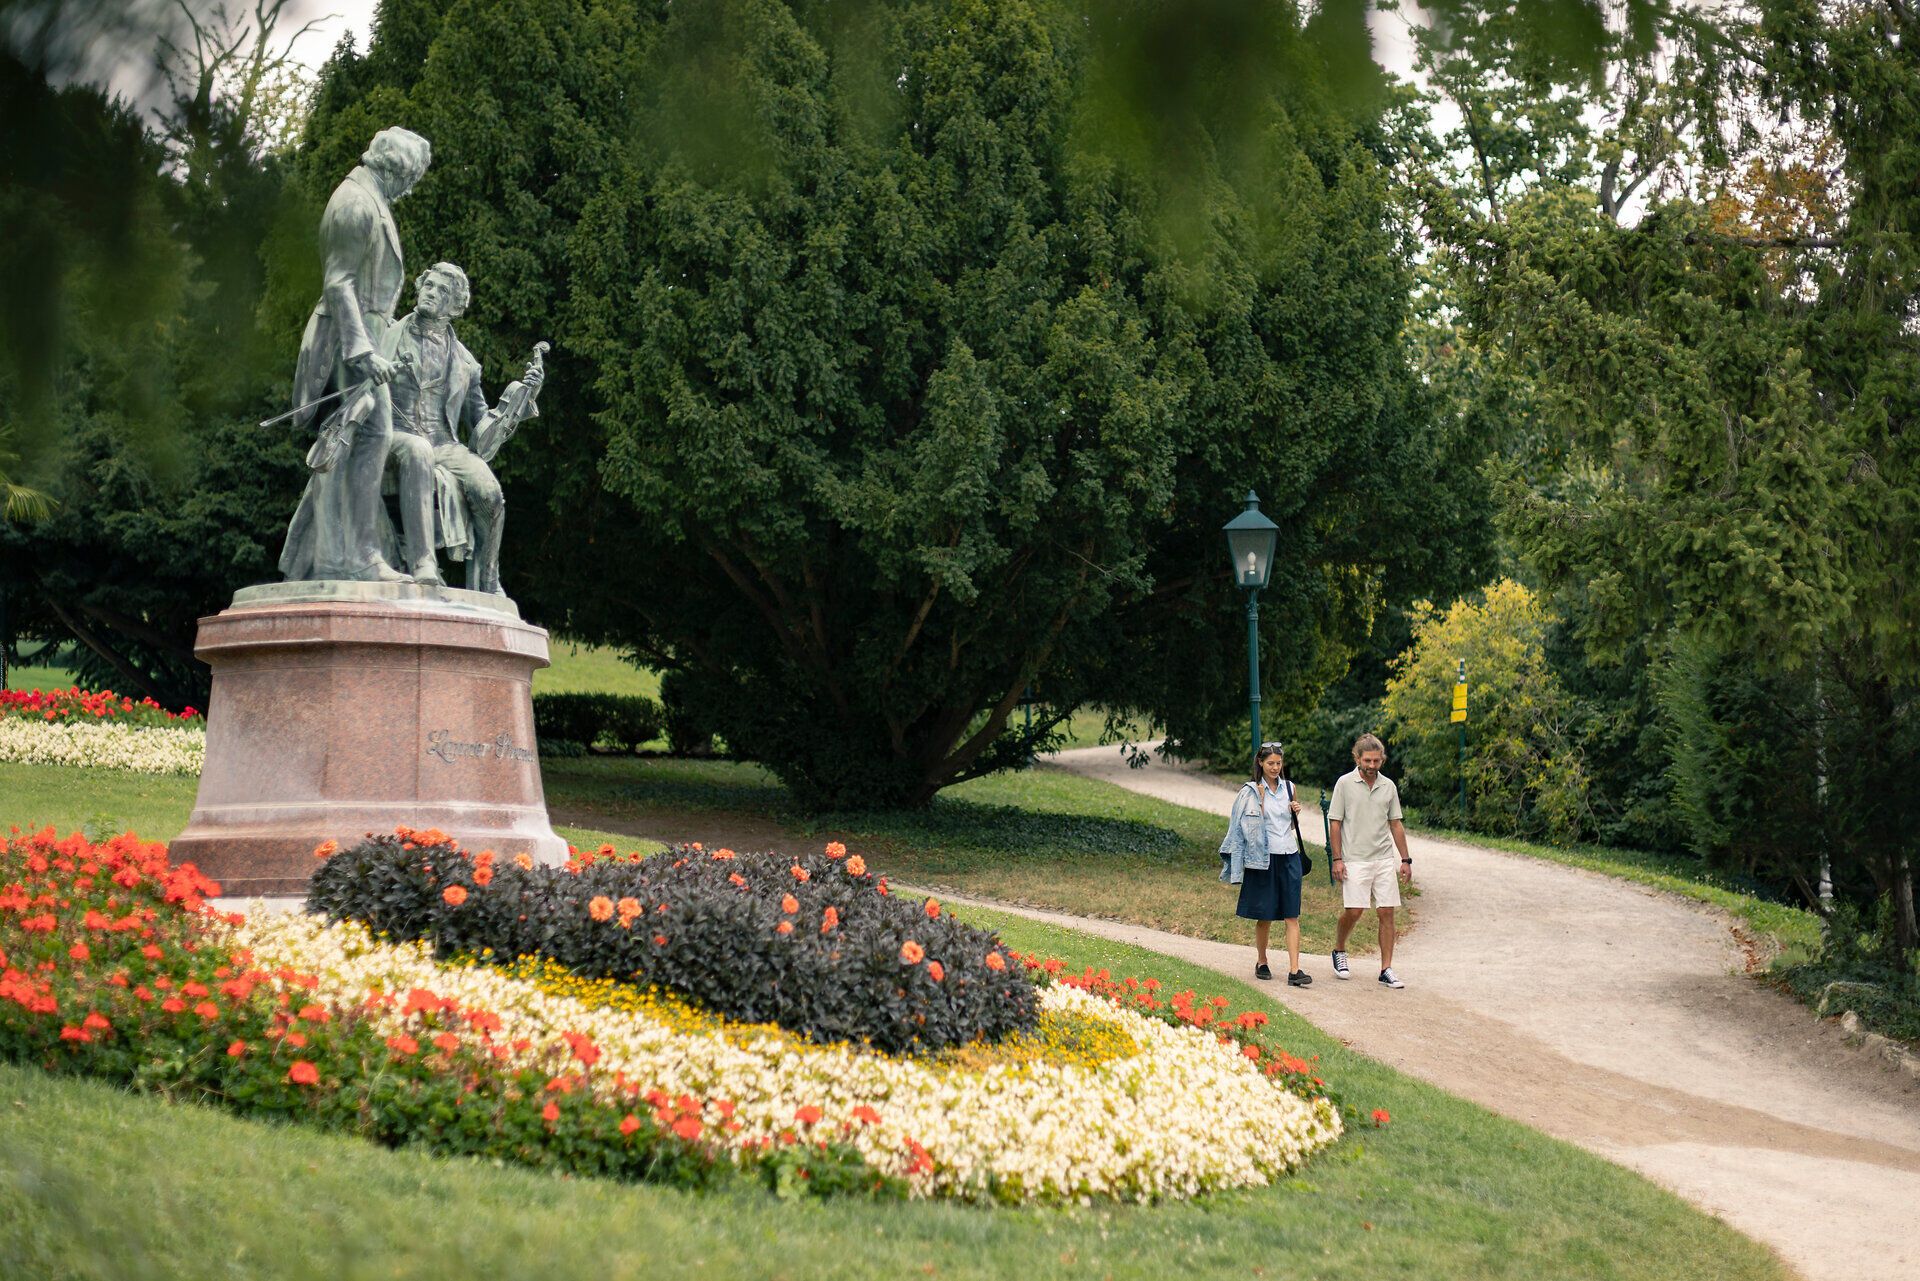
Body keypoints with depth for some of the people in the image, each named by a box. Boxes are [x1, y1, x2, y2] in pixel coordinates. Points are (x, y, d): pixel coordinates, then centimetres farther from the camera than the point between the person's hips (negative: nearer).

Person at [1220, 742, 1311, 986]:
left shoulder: (1289, 788, 10)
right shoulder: (1251, 791, -3)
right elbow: (1251, 826, -7)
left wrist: (1296, 813, 1)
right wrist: (1260, 801, -15)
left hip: (1289, 856, 3)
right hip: (1264, 857, -3)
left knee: (1292, 916, -5)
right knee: (1265, 916, 5)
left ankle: (1294, 971, -9)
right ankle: (1261, 962, 24)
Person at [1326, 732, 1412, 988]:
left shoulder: (1388, 786, 9)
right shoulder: (1345, 784, -2)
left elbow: (1396, 825, 14)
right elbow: (1334, 823, -1)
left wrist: (1406, 860, 10)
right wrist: (1337, 859, -8)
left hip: (1385, 860, 4)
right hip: (1355, 860, -4)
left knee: (1387, 913, -1)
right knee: (1353, 911, -7)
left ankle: (1386, 969, 4)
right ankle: (1339, 951, 21)